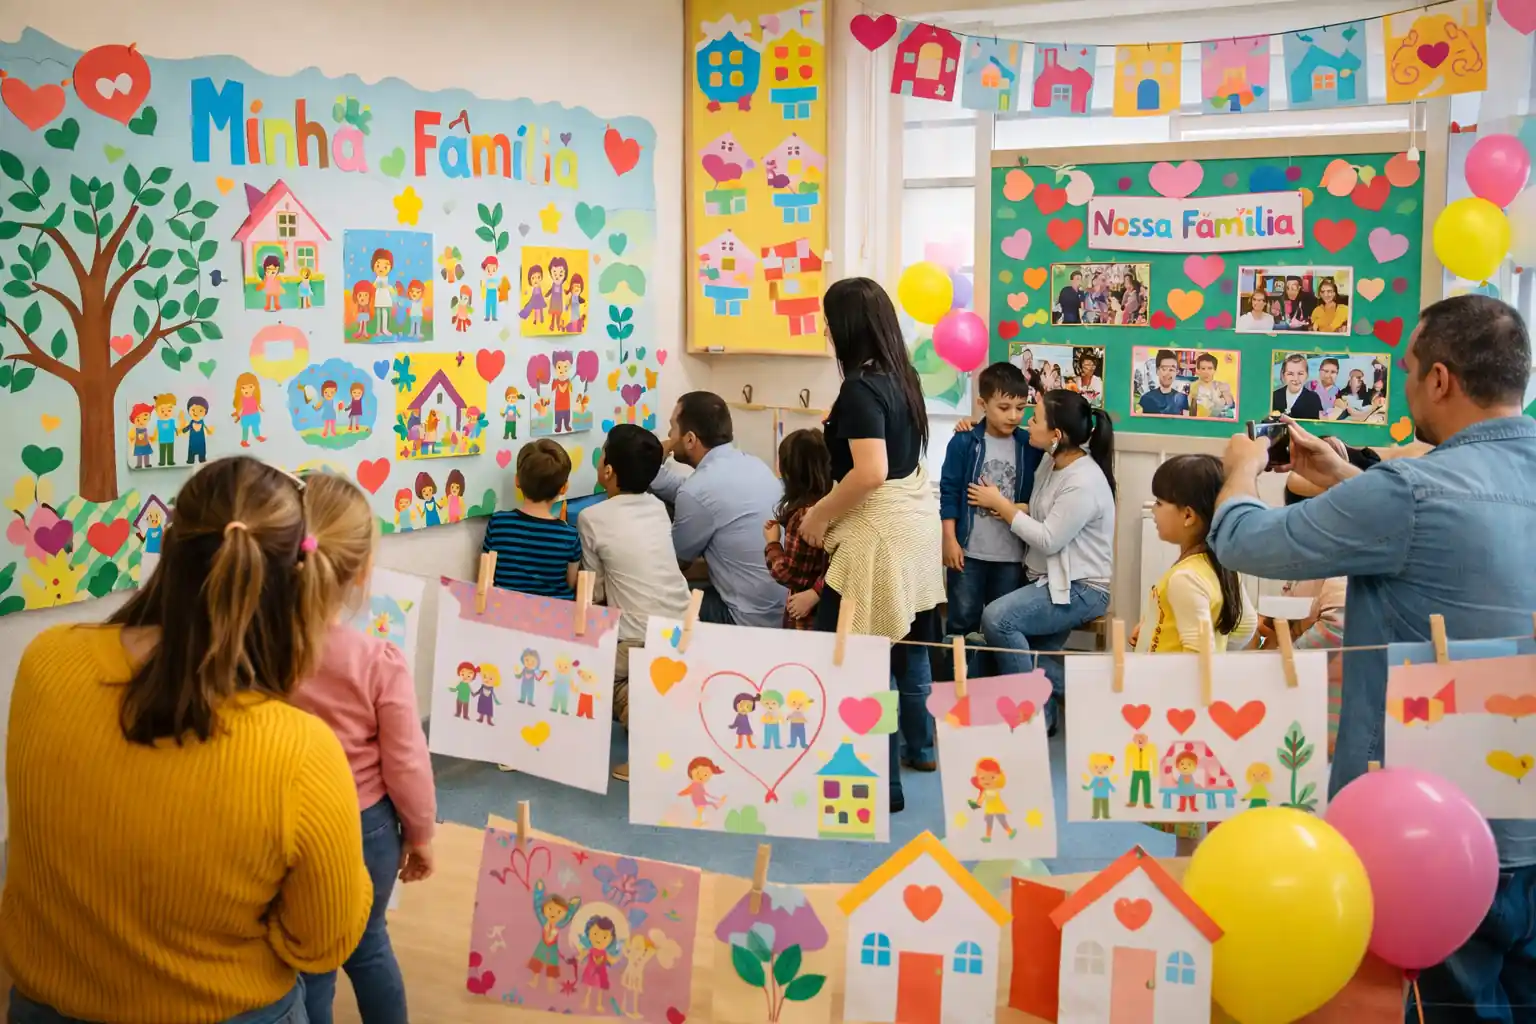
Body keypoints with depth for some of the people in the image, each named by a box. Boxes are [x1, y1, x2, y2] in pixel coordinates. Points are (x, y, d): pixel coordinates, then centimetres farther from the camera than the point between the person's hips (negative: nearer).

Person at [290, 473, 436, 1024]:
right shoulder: (380, 661, -22)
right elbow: (407, 763, -13)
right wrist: (420, 833, 2)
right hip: (366, 829, 0)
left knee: (306, 969, 18)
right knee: (369, 944, 26)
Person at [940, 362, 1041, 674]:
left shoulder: (1030, 447, 1)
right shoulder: (963, 443, -4)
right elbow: (949, 493, -3)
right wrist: (950, 540, -7)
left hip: (1012, 555, 2)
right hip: (968, 551, -2)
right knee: (962, 621, 6)